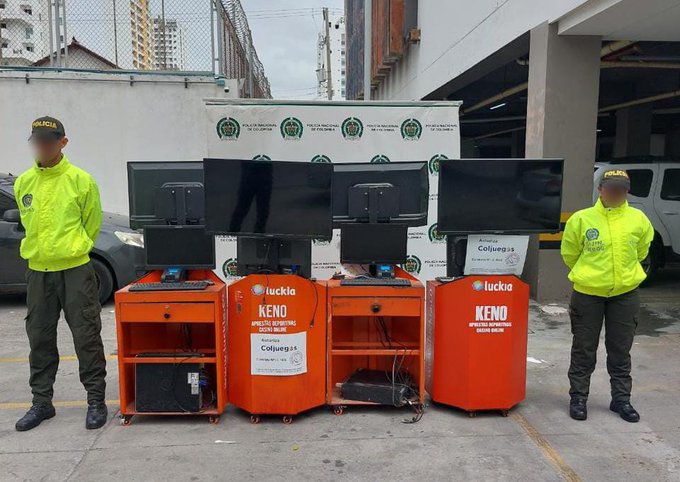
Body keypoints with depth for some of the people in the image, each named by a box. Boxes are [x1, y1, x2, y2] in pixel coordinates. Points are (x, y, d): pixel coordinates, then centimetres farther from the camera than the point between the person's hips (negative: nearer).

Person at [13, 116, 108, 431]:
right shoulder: (23, 183, 8)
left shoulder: (81, 180, -5)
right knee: (40, 339, 13)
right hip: (37, 272, 5)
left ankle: (96, 400, 12)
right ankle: (41, 402, 27)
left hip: (75, 270, -4)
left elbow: (92, 223, 2)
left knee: (87, 338, 0)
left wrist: (71, 251, 9)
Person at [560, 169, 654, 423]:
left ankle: (621, 399, 27)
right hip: (588, 294, -2)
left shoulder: (639, 219, -1)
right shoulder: (581, 219, -8)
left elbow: (641, 250, 15)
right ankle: (578, 398, 21)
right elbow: (569, 253, 4)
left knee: (620, 350, 13)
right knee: (584, 349, 8)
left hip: (625, 294, 2)